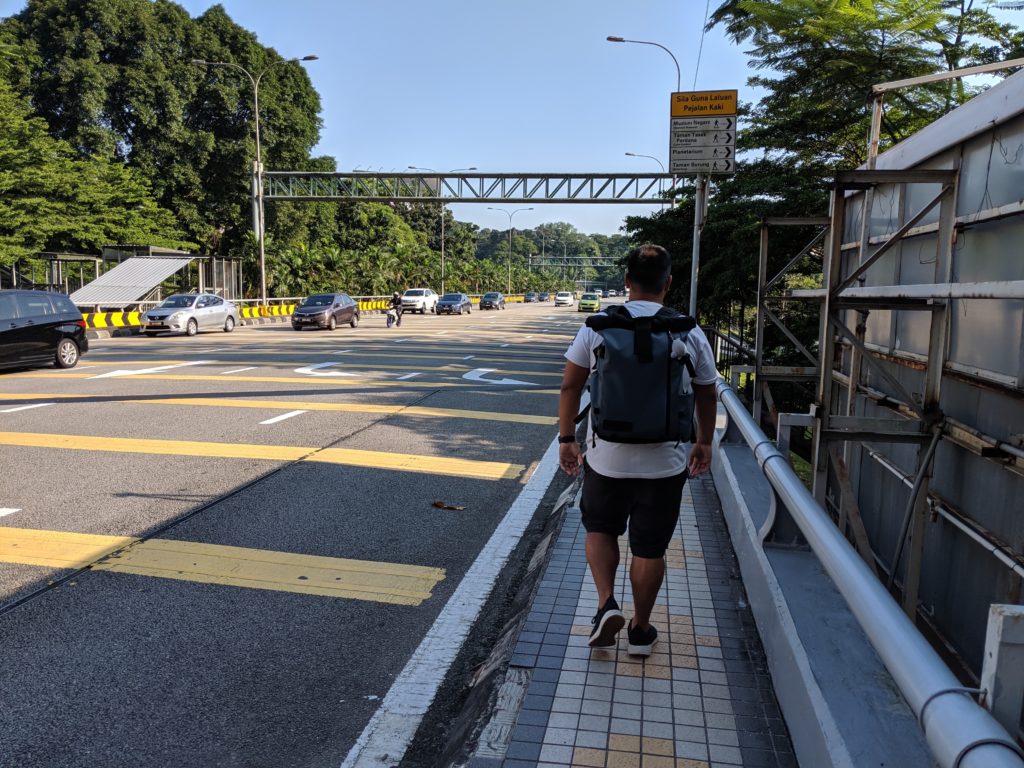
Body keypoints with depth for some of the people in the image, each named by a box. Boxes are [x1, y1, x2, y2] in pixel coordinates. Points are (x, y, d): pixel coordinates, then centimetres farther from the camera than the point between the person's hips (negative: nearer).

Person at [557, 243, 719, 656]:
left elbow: (570, 386, -2)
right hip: (665, 462, 0)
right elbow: (706, 395, 6)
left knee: (600, 529, 23)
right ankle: (641, 630, 27)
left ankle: (606, 604, 7)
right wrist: (704, 443, 21)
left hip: (606, 456, 0)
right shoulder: (689, 333, -3)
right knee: (650, 547, 13)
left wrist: (566, 439, 8)